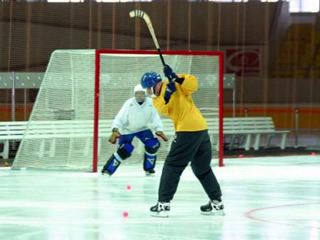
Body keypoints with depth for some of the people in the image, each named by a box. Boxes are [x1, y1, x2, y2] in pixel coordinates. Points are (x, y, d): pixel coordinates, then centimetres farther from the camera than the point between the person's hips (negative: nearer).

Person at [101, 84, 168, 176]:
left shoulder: (150, 103, -19)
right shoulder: (129, 103, -26)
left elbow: (155, 117, -15)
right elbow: (120, 117, -27)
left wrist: (159, 130, -26)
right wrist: (115, 130, -39)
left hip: (142, 128, 4)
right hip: (127, 129, -3)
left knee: (153, 145, -13)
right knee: (125, 151, -17)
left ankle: (149, 168, 7)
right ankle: (107, 170, -6)